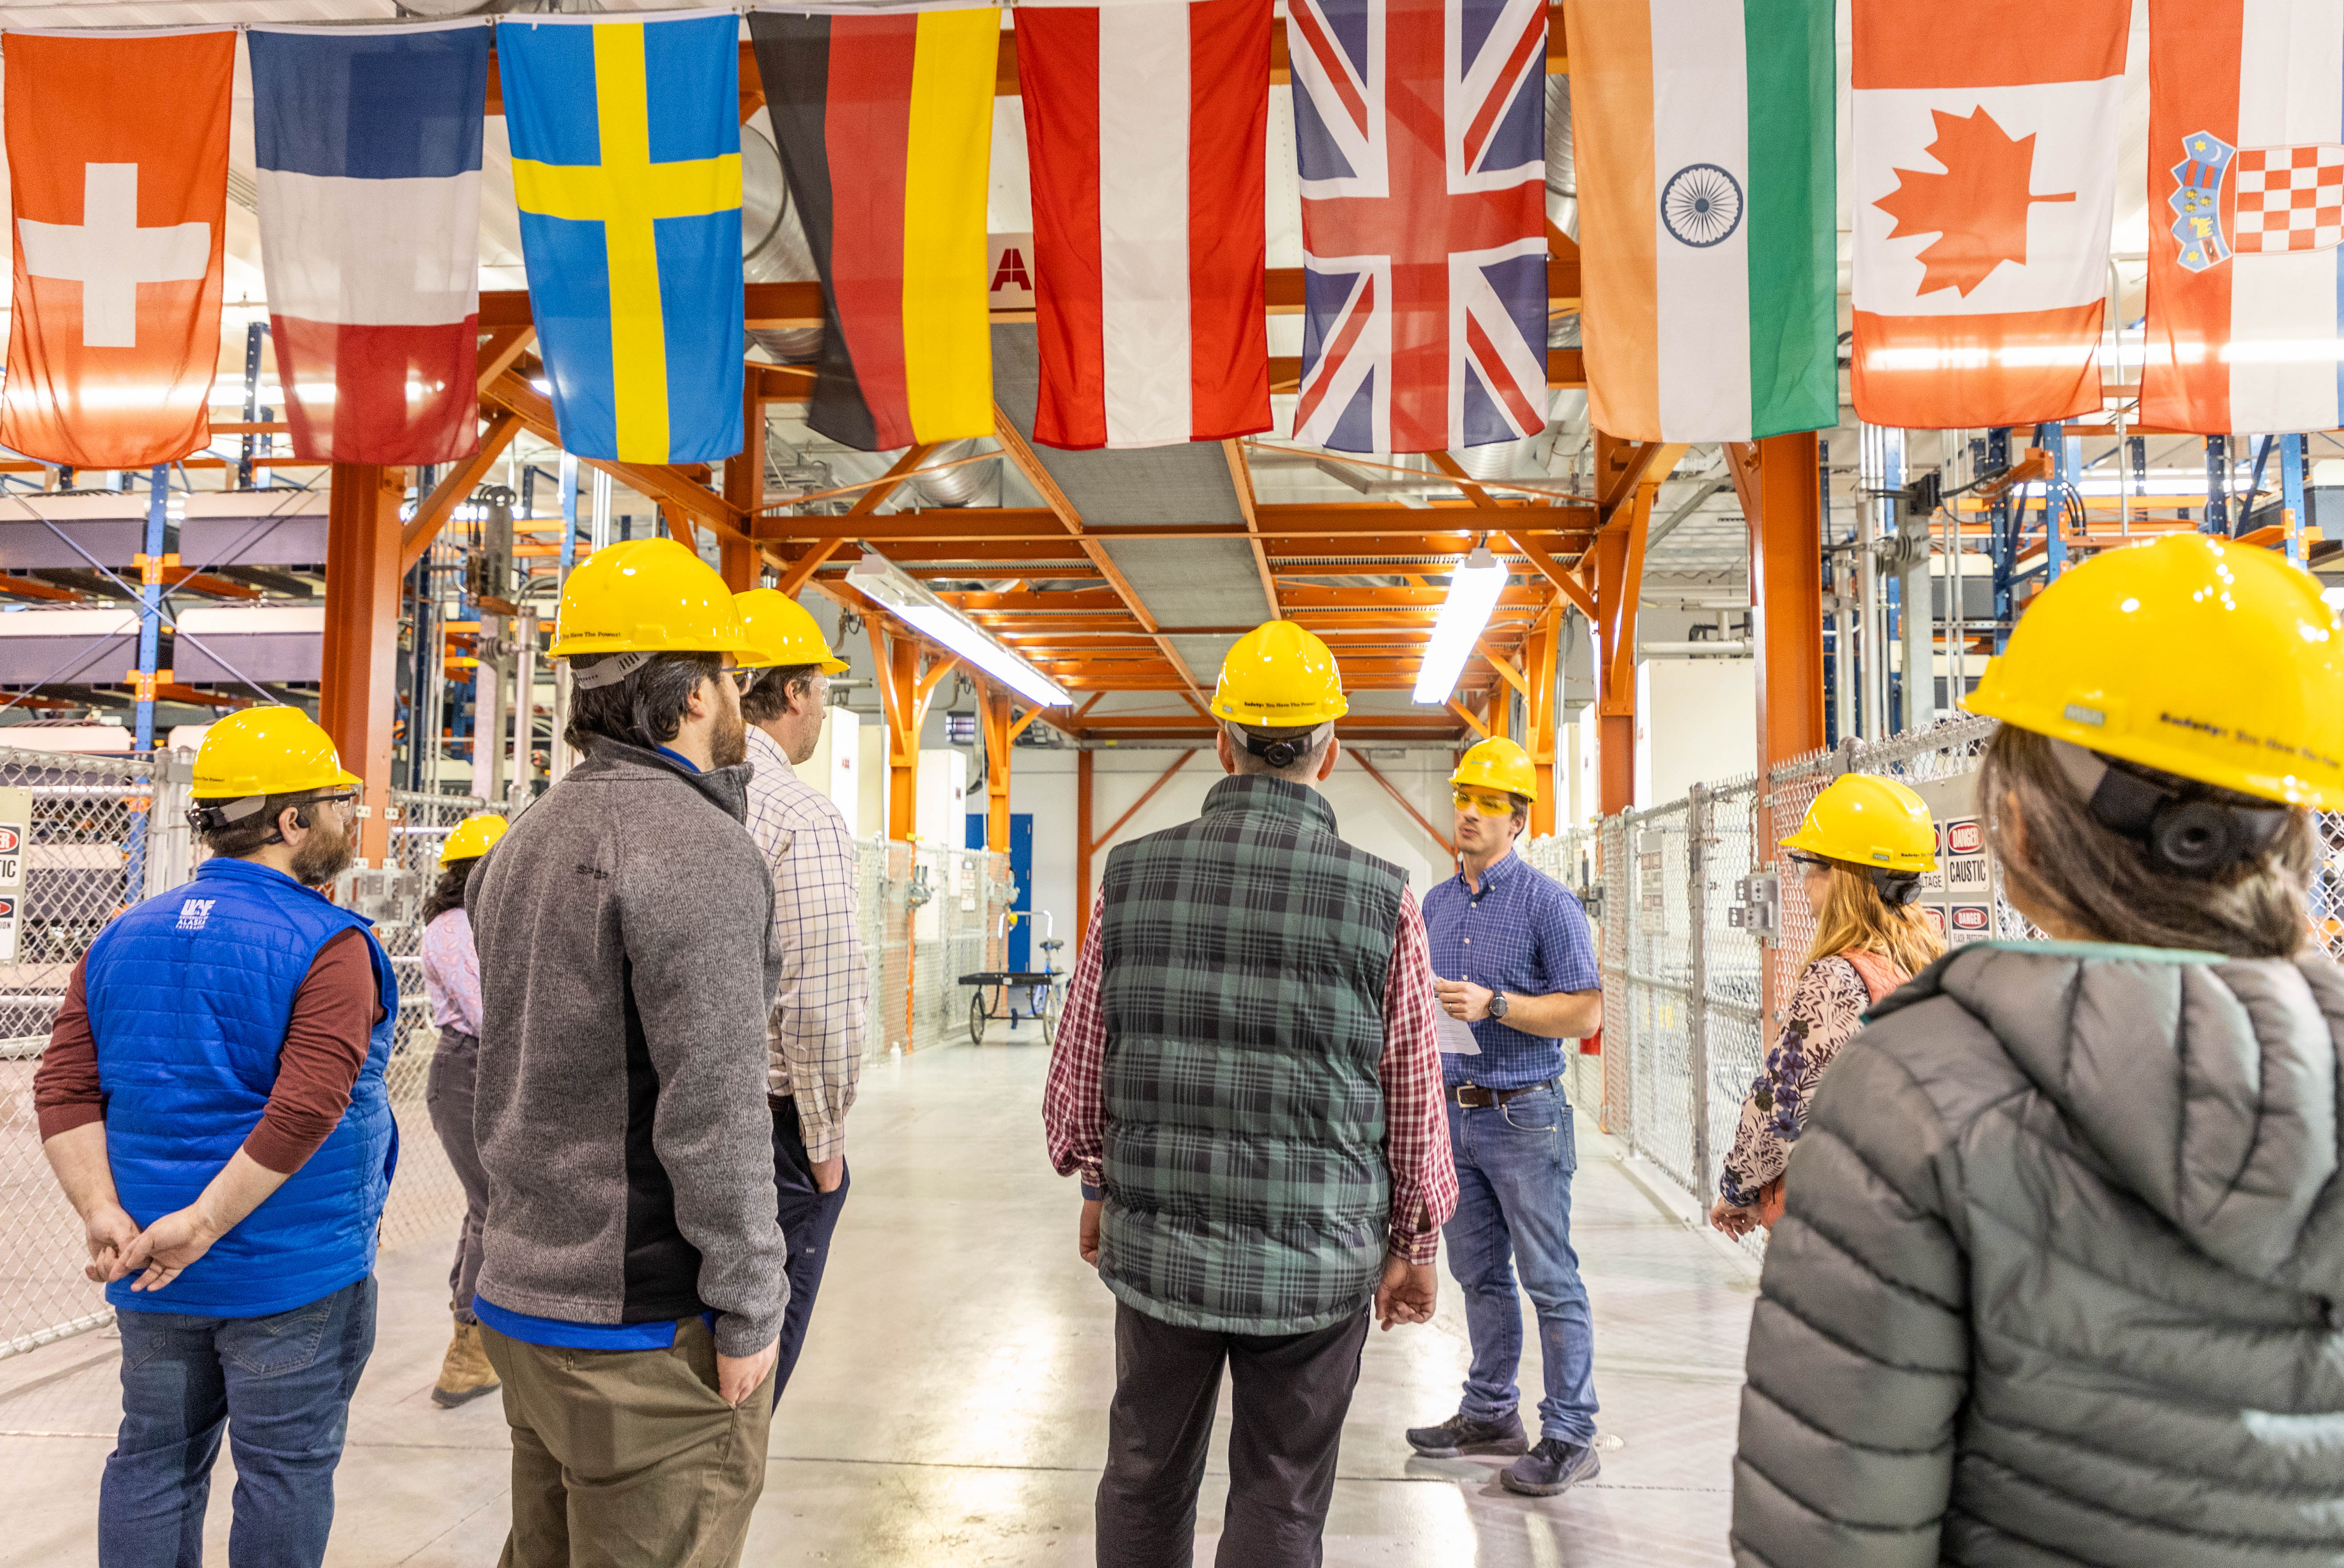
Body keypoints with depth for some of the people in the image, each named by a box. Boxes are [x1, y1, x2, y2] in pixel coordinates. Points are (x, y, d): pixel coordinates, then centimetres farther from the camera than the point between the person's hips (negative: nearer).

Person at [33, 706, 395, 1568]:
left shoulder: (122, 939, 7)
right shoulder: (328, 945, -14)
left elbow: (64, 1088, 0)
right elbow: (307, 1107, -25)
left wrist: (103, 1213, -7)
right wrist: (202, 1226, -19)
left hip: (152, 1282, 6)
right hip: (291, 1273, -6)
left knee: (154, 1457, 18)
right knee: (285, 1468, 6)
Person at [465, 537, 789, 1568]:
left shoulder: (521, 844, 11)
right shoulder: (695, 845, -18)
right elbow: (712, 1105, -22)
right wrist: (748, 1309, -14)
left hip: (520, 1300, 9)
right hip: (649, 1327, -9)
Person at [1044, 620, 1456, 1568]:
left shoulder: (1134, 875, -4)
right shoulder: (1380, 899, -11)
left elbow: (1078, 1067, 3)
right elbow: (1416, 1099, -4)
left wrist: (1098, 1186, 20)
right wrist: (1415, 1246, 10)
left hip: (1155, 1242, 2)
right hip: (1317, 1259, -2)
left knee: (1145, 1484, 19)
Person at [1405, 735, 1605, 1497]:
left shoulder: (1548, 902, -9)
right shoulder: (1436, 903, 11)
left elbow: (1586, 1012, -13)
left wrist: (1494, 1005, -21)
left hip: (1524, 1118, -7)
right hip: (1454, 1114, 7)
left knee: (1551, 1282, 0)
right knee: (1479, 1275, 15)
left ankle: (1570, 1436, 9)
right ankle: (1492, 1413, 27)